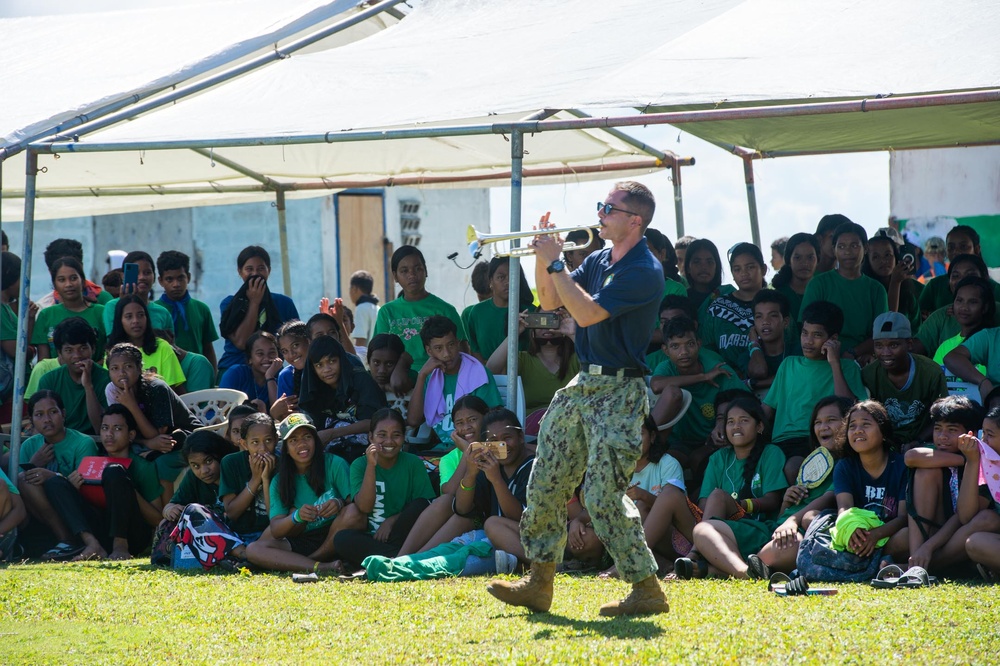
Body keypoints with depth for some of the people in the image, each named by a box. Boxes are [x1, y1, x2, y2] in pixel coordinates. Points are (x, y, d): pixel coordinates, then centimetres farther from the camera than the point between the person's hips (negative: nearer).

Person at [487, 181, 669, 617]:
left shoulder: (644, 271, -16)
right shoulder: (599, 261, 12)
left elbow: (586, 313, -24)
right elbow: (549, 301, 16)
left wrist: (556, 263, -17)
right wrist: (542, 257, 2)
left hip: (618, 392, -9)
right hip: (583, 385, 9)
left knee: (604, 493, -14)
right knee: (546, 483, 10)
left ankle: (646, 589, -8)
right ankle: (539, 583, 19)